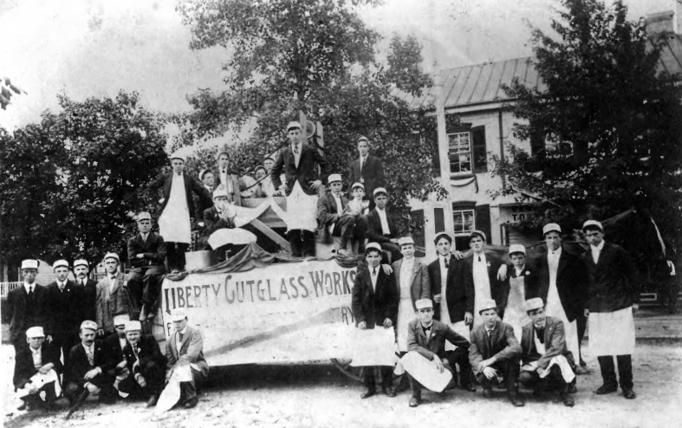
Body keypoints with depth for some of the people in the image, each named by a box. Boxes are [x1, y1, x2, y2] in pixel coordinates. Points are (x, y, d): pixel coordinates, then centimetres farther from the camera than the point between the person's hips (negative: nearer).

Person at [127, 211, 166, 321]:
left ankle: (146, 307, -38)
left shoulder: (158, 238, 12)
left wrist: (144, 255, -3)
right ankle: (137, 311, -33)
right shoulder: (132, 241, 15)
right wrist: (150, 259, -3)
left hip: (155, 267, -1)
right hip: (138, 268, 2)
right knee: (131, 280, -33)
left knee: (149, 275, -38)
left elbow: (161, 256, -2)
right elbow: (132, 260, 1)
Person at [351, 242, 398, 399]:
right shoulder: (361, 276, 5)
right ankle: (369, 386, 12)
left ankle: (386, 385, 12)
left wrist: (390, 317, -9)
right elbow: (356, 300, 1)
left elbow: (393, 298, 2)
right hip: (366, 320, 1)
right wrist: (360, 319, -9)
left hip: (384, 320, -1)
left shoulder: (387, 274, 4)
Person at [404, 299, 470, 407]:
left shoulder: (442, 328, -7)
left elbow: (465, 344, 2)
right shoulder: (412, 325, -6)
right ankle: (416, 395, -12)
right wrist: (432, 356, -31)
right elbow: (411, 346, -22)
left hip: (439, 363, 1)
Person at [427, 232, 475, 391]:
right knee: (445, 348, -2)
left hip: (458, 312, -2)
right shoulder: (431, 267, 12)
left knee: (463, 348, -7)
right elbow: (429, 290, 17)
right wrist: (433, 297, -5)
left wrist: (469, 310, -5)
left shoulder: (460, 263, 6)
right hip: (440, 313, 2)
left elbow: (469, 289, 2)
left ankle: (466, 380, 3)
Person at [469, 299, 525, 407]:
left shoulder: (506, 328, -13)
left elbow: (516, 348, -30)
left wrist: (493, 359, -39)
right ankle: (487, 386, 7)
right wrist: (484, 368, -34)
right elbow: (473, 355, -11)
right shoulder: (475, 332, -5)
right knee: (483, 378, -33)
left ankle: (512, 391, -18)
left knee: (513, 354, -32)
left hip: (504, 364, -1)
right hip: (486, 368, 1)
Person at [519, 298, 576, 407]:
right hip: (535, 361, 3)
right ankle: (544, 384, 8)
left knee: (557, 361, -40)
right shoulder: (526, 328, 2)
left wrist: (540, 364, -30)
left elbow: (556, 348, -22)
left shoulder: (556, 323, -12)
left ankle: (564, 393, -13)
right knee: (524, 378, -27)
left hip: (557, 360, -3)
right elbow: (523, 352, 4)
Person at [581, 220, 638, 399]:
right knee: (600, 349, 4)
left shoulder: (617, 251, -1)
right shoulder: (585, 258, 10)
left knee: (623, 347, -2)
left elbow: (631, 275, 1)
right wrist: (586, 305, 10)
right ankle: (609, 383, 16)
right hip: (596, 310, 4)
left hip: (620, 306, -4)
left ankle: (626, 385, 8)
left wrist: (634, 300, -3)